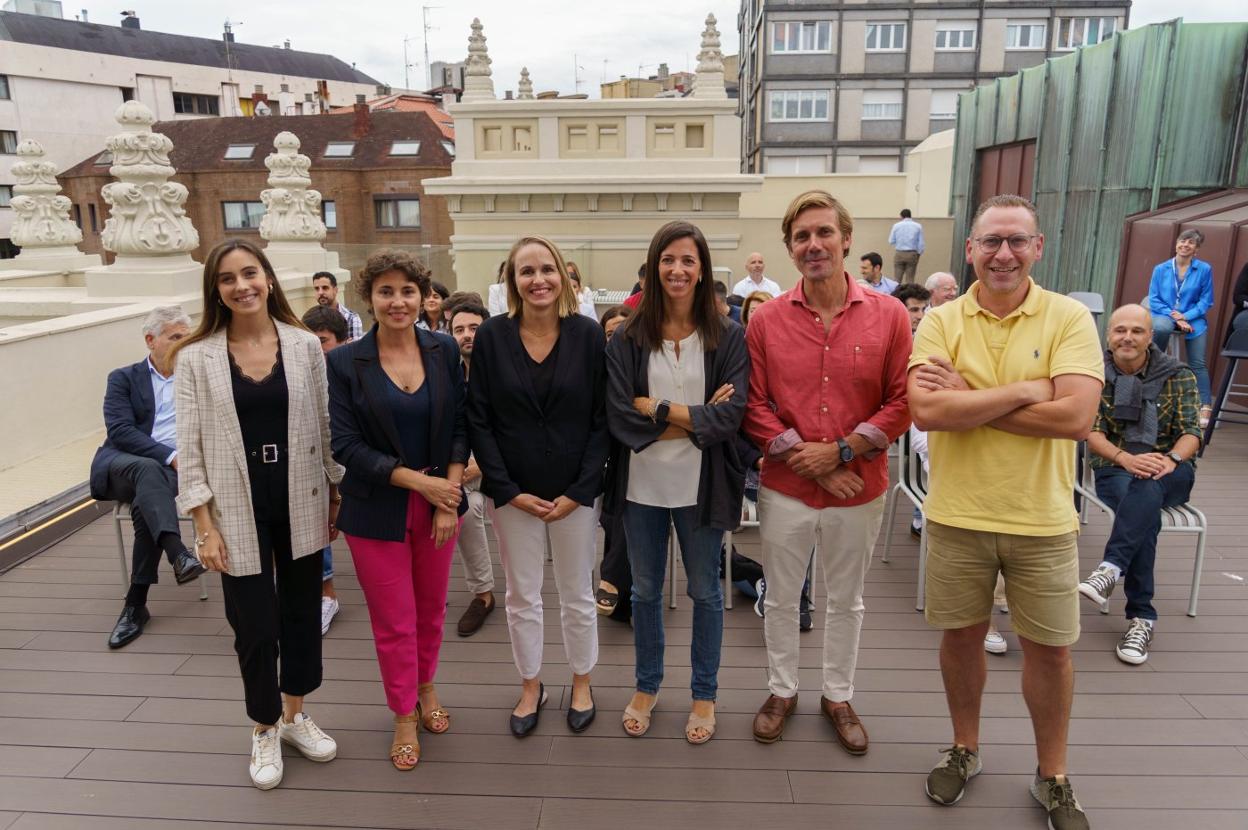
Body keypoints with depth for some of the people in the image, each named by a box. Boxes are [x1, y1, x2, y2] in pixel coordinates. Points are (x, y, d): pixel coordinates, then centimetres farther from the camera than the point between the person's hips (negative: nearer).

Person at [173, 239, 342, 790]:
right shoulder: (196, 358, -5)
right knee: (255, 625, 7)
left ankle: (294, 715, 37)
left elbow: (325, 428, 4)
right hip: (238, 509, -1)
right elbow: (190, 448, -4)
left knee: (302, 611, 14)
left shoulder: (305, 346, -2)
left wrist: (337, 496, 5)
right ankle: (265, 730, 32)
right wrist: (204, 526, -8)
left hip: (301, 501, 2)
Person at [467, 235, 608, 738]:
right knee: (522, 596, 13)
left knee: (577, 594, 13)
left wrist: (579, 491, -10)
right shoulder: (492, 336, -5)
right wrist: (508, 490, -10)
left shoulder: (587, 335, -6)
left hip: (574, 491, 0)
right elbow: (478, 419, -3)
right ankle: (530, 687, 34)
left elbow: (601, 419, -5)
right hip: (512, 491, 1)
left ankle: (581, 683, 35)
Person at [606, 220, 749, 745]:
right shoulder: (628, 338, -4)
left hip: (700, 486, -1)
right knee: (645, 590, 18)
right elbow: (619, 416, -13)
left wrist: (658, 409, -16)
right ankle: (646, 685, 40)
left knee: (704, 590, 15)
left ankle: (705, 693, 36)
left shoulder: (728, 337, -6)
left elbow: (730, 416, -16)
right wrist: (696, 417, -15)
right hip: (642, 484, 1)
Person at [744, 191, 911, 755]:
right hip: (786, 487, 0)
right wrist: (808, 460, -14)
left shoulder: (888, 316, -7)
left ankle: (838, 697, 40)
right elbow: (754, 406, -6)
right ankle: (782, 690, 38)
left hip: (860, 489, 0)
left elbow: (901, 404, -6)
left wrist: (840, 451, -15)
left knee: (846, 601, 18)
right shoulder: (766, 319, -6)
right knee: (781, 598, 16)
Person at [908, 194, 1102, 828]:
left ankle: (1052, 777, 35)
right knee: (962, 634, 16)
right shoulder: (941, 322, -4)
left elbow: (1075, 418, -20)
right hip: (957, 515, 1)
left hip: (1042, 520, 0)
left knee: (1049, 649, 12)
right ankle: (965, 749, 39)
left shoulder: (1069, 318, -6)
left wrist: (967, 400, -17)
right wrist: (1022, 391, -19)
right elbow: (925, 411, -19)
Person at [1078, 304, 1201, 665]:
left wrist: (1170, 459, -27)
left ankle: (1111, 569, -43)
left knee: (1146, 488, -38)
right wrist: (1126, 458, -26)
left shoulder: (1178, 376, 3)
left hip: (1170, 472, 0)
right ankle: (1142, 615, -32)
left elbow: (1191, 432, -4)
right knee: (1146, 512, -34)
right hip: (1115, 469, 0)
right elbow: (1091, 433, -6)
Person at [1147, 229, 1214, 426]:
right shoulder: (1160, 269, 5)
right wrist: (1174, 315, -11)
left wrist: (1185, 316, -13)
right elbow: (1154, 300, 3)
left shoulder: (1204, 269, 1)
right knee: (1160, 327, -37)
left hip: (1193, 319, 0)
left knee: (1198, 364, -10)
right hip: (1165, 315, 0)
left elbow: (1206, 301, 2)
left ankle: (1205, 407, -8)